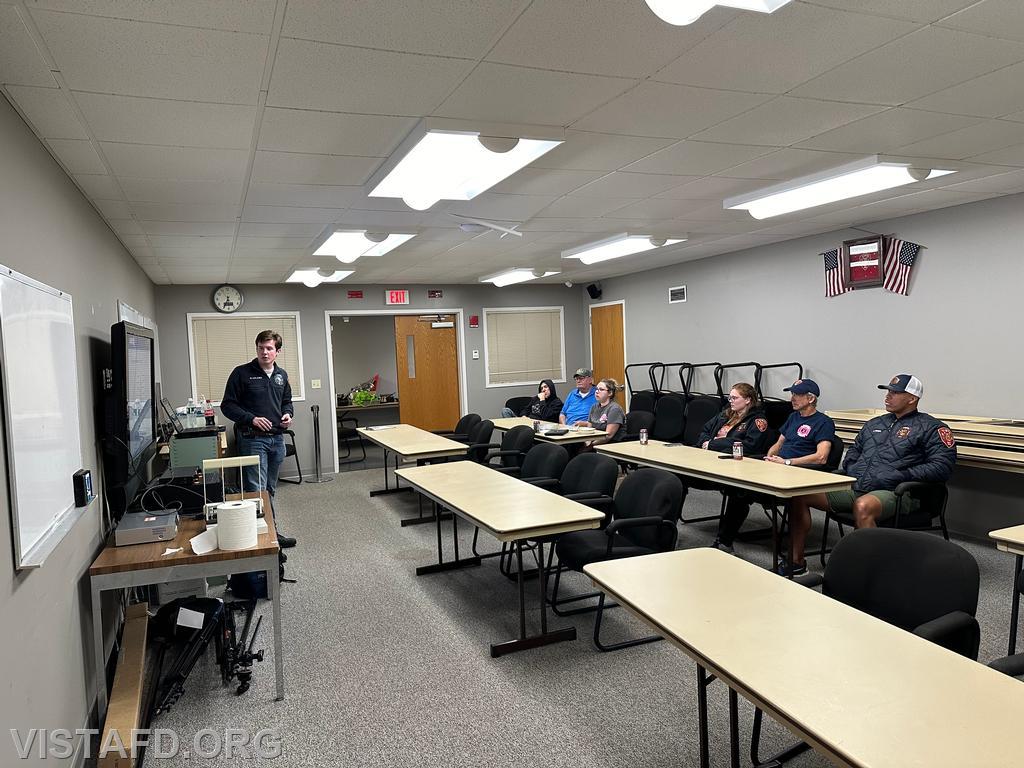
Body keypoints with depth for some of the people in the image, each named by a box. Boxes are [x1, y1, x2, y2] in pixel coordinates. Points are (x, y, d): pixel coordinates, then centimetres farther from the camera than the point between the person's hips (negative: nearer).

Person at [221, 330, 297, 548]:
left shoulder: (281, 375, 10)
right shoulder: (242, 373, -6)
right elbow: (227, 405, -6)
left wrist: (288, 414, 1)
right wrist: (251, 419, -18)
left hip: (277, 438, 6)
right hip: (253, 439, -6)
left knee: (270, 489, 15)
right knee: (257, 489, -9)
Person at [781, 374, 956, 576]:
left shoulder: (931, 428, 5)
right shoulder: (874, 424, 25)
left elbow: (943, 466, -7)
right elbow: (854, 451, 36)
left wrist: (900, 476, -15)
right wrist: (850, 470, 13)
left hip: (893, 492, -7)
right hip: (854, 486, 7)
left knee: (862, 506, -42)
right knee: (799, 493, -7)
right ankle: (797, 562, 0)